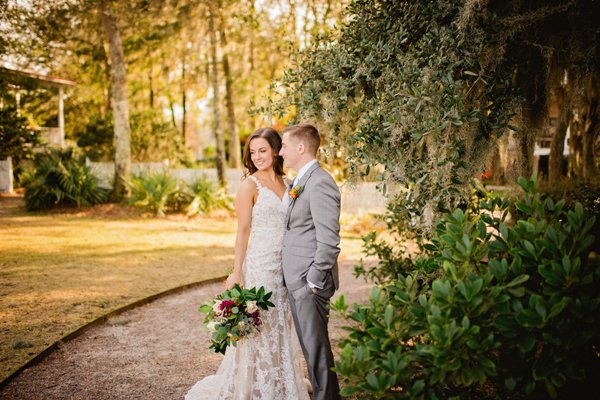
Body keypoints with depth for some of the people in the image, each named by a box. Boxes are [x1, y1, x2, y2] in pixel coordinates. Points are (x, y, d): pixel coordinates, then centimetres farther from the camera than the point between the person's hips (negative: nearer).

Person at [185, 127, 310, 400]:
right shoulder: (249, 185, -6)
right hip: (260, 266, -6)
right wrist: (236, 272, -11)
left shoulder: (287, 184, 10)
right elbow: (243, 231, -8)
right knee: (259, 328, 1)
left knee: (281, 328, 15)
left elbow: (290, 227, 13)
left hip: (285, 267, 6)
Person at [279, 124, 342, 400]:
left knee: (317, 348, 0)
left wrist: (314, 280, -17)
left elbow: (329, 240, -21)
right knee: (311, 346, 17)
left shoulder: (319, 183, -17)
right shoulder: (300, 182, 14)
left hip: (309, 283, -10)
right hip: (297, 281, 10)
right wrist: (296, 279, 15)